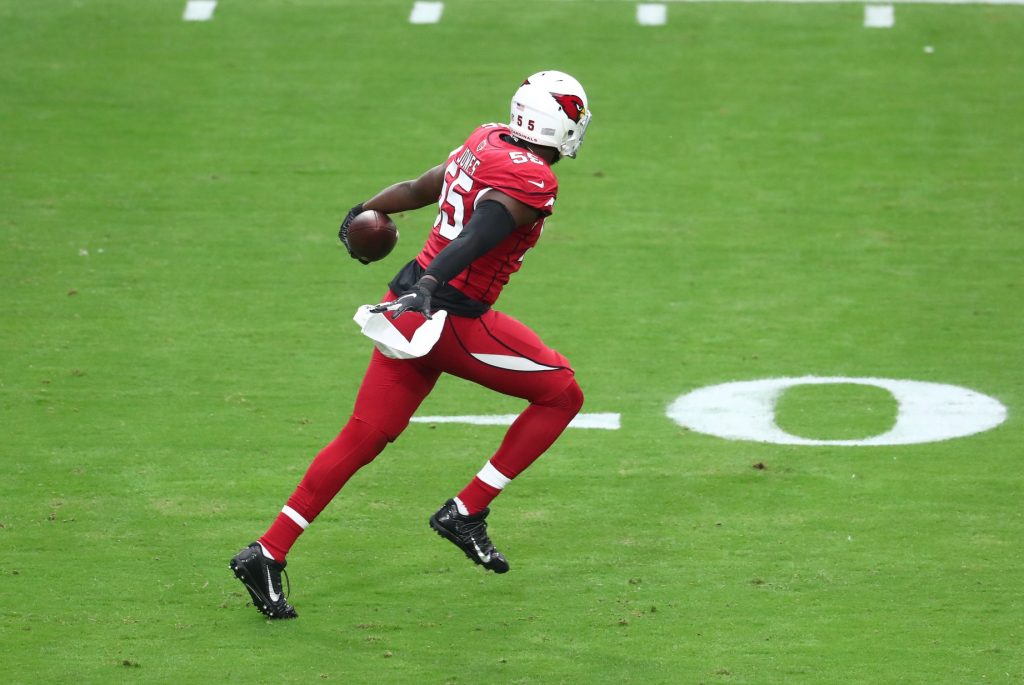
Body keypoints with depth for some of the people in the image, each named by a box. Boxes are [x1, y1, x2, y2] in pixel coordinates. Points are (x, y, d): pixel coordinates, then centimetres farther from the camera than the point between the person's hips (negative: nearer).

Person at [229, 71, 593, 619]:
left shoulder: (485, 143, 11)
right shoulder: (532, 181, -14)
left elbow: (420, 188, 24)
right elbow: (475, 237, -28)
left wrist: (366, 211, 41)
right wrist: (427, 287, -39)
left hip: (410, 303, 8)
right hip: (451, 319, -8)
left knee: (364, 438, 11)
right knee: (561, 394, 8)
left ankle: (267, 555, 9)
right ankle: (465, 513, 9)